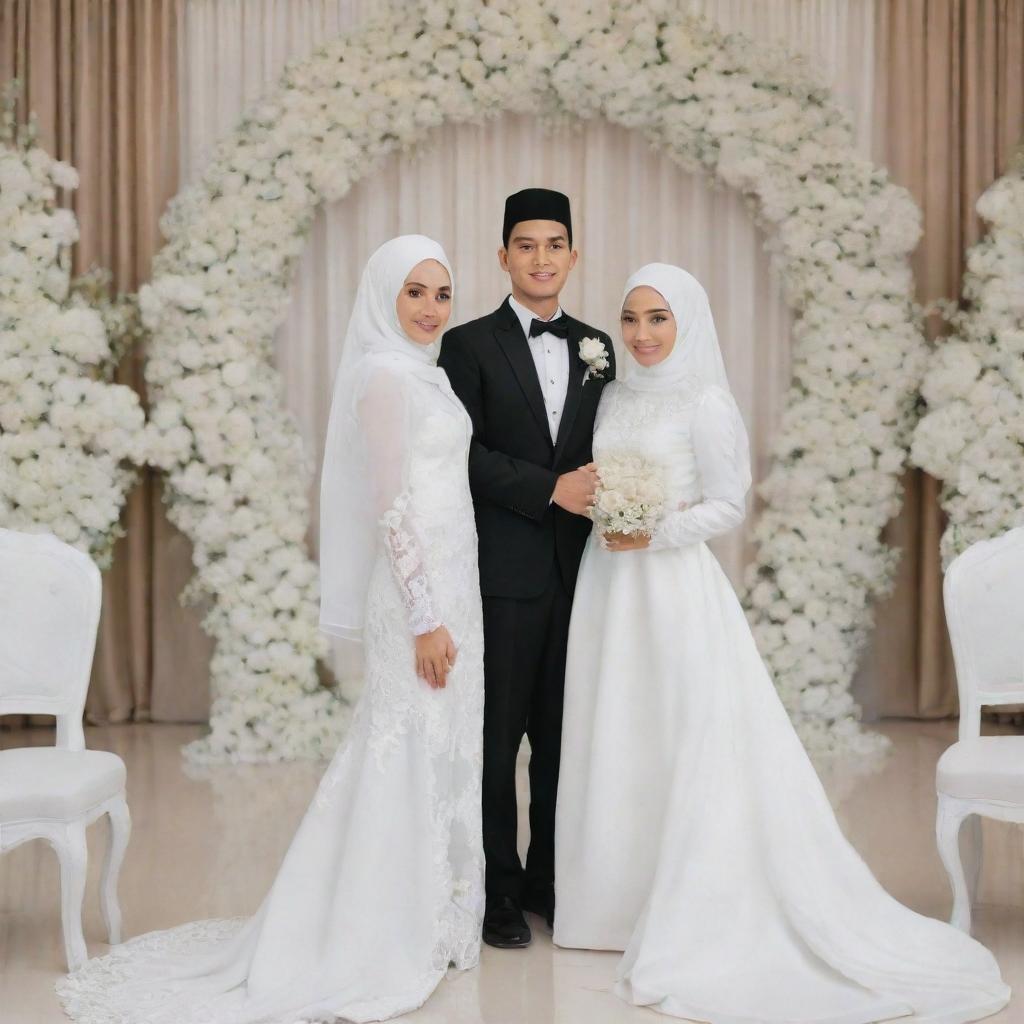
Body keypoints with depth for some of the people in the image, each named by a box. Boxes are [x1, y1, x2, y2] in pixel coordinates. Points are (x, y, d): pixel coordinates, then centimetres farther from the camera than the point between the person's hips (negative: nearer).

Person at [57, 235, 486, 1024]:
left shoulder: (424, 375, 13)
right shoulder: (385, 376, -14)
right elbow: (392, 509, -19)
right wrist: (426, 618, -20)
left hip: (450, 587, 9)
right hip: (420, 592, -9)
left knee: (443, 752, 13)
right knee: (413, 756, -2)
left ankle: (431, 919, 24)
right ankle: (389, 941, 8)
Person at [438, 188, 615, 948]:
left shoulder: (597, 348, 14)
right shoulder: (469, 345, 0)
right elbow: (467, 454, -9)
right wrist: (552, 490, -16)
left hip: (579, 569, 4)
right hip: (504, 569, -4)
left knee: (563, 733, 10)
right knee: (498, 733, 2)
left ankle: (550, 879, 21)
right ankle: (499, 890, 12)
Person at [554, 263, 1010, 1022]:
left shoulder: (706, 404, -7)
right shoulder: (615, 398, 12)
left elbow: (727, 505, -9)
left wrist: (655, 533, -19)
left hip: (675, 588, -6)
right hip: (608, 587, 6)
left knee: (685, 743, -3)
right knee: (614, 739, 9)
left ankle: (694, 911, 5)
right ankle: (619, 894, 20)